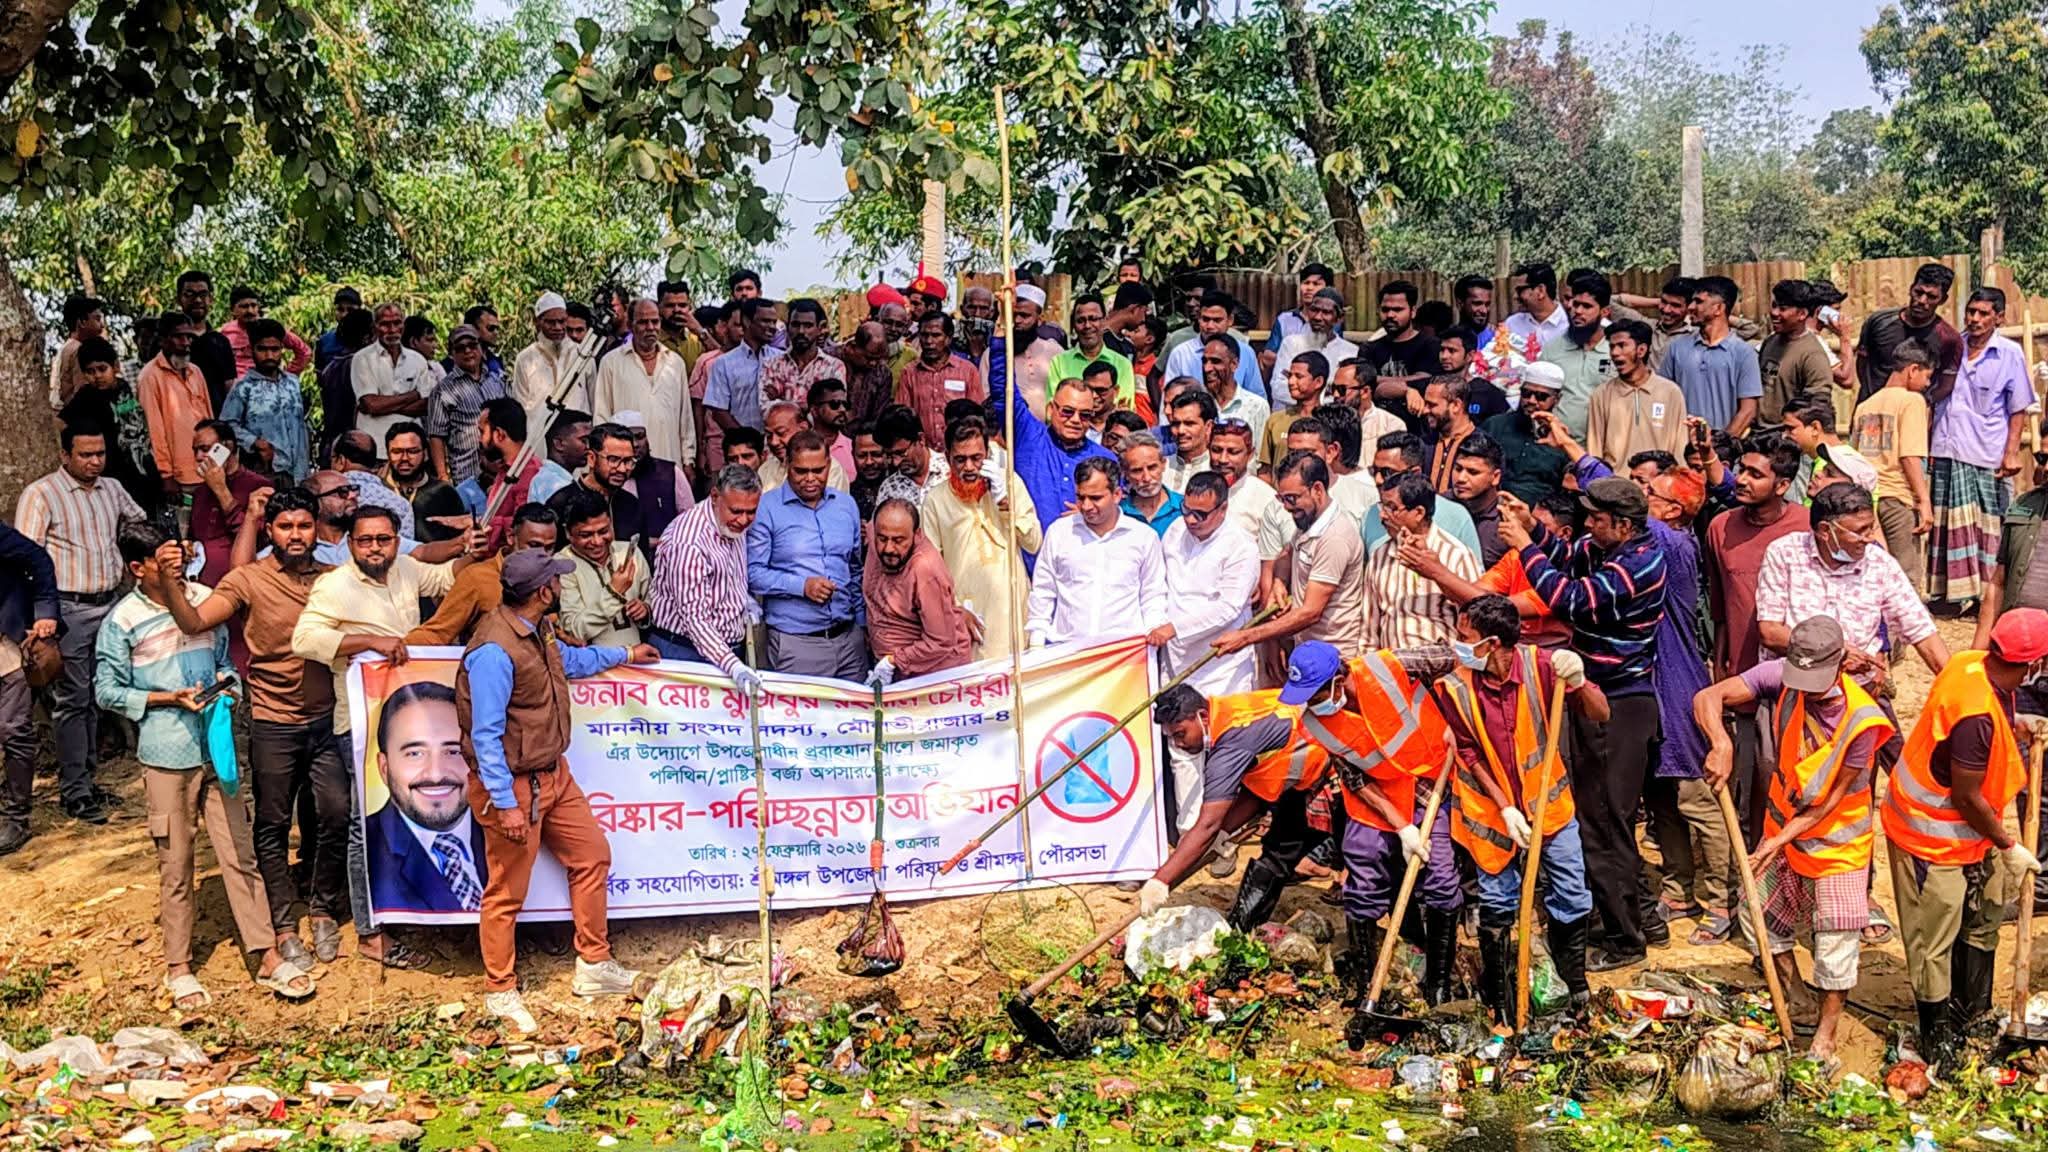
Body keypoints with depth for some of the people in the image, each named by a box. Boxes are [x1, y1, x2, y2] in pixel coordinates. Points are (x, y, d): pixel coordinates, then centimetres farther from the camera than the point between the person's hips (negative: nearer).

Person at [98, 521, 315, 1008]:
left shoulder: (204, 599, 4)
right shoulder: (123, 620, -6)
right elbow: (107, 691, -2)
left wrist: (225, 684, -4)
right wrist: (169, 698, -12)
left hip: (217, 745, 3)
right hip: (166, 754, -3)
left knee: (240, 853, 4)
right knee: (175, 865, 6)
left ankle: (268, 957, 7)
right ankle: (178, 967, 18)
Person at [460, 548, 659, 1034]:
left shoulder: (537, 630, 4)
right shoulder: (494, 651, -26)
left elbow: (568, 659, 29)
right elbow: (485, 735, -25)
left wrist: (625, 655, 40)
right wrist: (506, 805, -26)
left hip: (553, 775, 10)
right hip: (514, 785, -10)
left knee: (592, 855, 15)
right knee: (507, 891, 3)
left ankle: (593, 966, 28)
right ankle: (500, 992, 19)